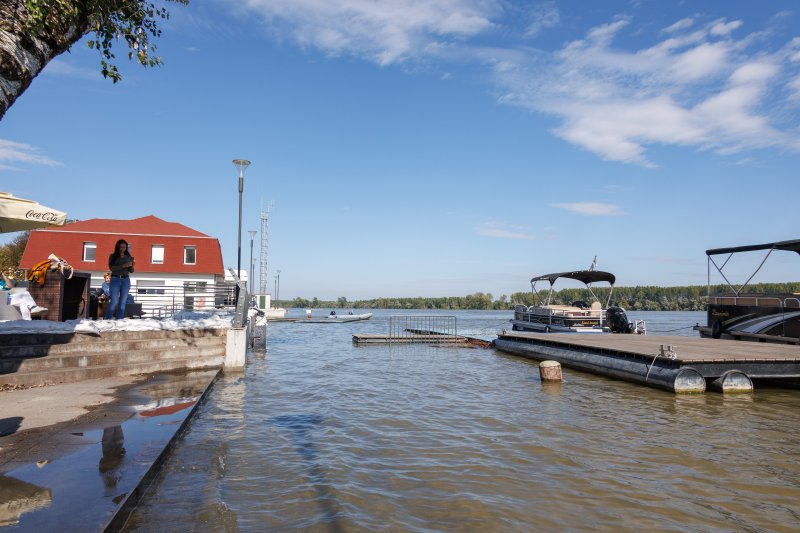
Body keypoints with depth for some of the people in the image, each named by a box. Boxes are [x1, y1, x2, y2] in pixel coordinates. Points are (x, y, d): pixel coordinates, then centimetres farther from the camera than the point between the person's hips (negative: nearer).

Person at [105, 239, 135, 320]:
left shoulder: (128, 257, 9)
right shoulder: (112, 256, 4)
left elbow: (131, 271, 5)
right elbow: (111, 268, -11)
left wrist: (132, 265, -17)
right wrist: (123, 266, -23)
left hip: (126, 280, 2)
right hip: (115, 280, -2)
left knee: (122, 303, 2)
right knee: (114, 302, -9)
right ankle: (106, 320, 0)